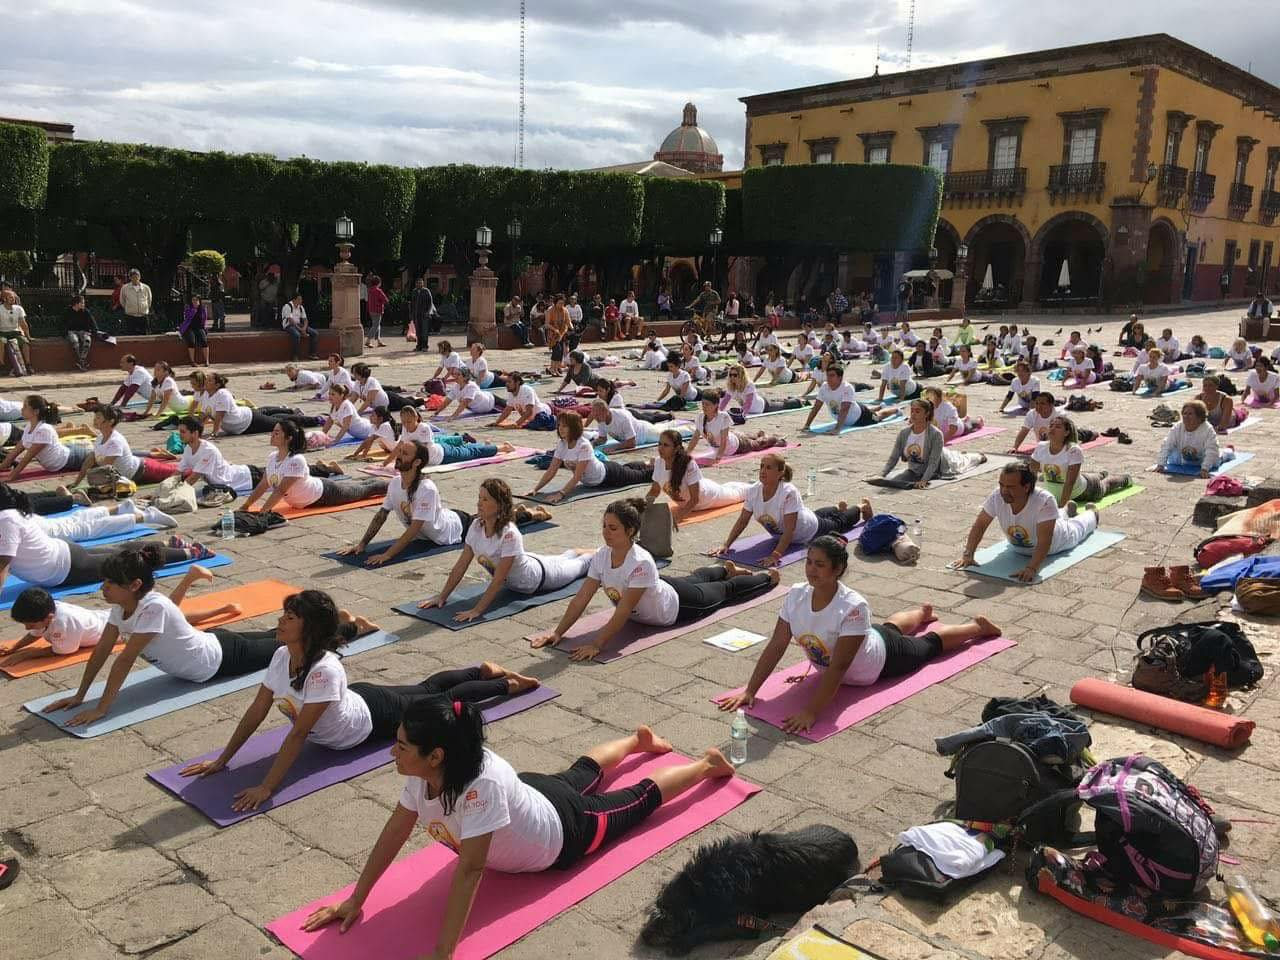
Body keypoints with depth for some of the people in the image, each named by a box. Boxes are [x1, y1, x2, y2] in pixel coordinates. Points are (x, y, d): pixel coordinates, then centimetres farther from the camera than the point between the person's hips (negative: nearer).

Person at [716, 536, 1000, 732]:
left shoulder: (853, 606, -45)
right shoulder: (796, 595, -29)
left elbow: (839, 667, -47)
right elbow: (776, 647, -25)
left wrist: (810, 712, -53)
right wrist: (750, 691, -31)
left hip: (881, 659, -6)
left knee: (928, 644, 22)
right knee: (891, 626, 37)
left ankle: (977, 625, 51)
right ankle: (924, 612, 70)